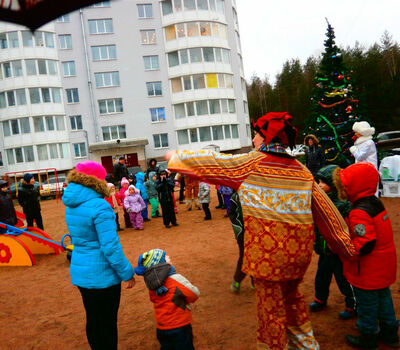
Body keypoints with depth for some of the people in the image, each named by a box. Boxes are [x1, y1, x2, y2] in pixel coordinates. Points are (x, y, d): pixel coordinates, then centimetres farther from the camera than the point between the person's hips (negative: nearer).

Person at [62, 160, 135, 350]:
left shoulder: (71, 205, 3)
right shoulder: (99, 206, -23)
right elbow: (110, 247, -23)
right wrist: (127, 274, -13)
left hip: (80, 272, 8)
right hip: (101, 275, -8)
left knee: (92, 320, 23)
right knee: (107, 323, 9)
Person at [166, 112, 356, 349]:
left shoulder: (253, 163, -11)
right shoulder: (301, 170, 3)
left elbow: (211, 162, -3)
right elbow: (325, 208, 6)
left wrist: (176, 156, 11)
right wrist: (346, 243, 15)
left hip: (267, 250, -6)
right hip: (299, 248, 6)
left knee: (271, 305, 10)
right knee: (292, 294, 27)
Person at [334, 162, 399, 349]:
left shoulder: (359, 213, -28)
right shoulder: (375, 202, 1)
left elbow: (365, 244, -31)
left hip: (368, 271, -9)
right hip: (384, 267, 9)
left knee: (367, 302, 9)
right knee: (383, 296, 23)